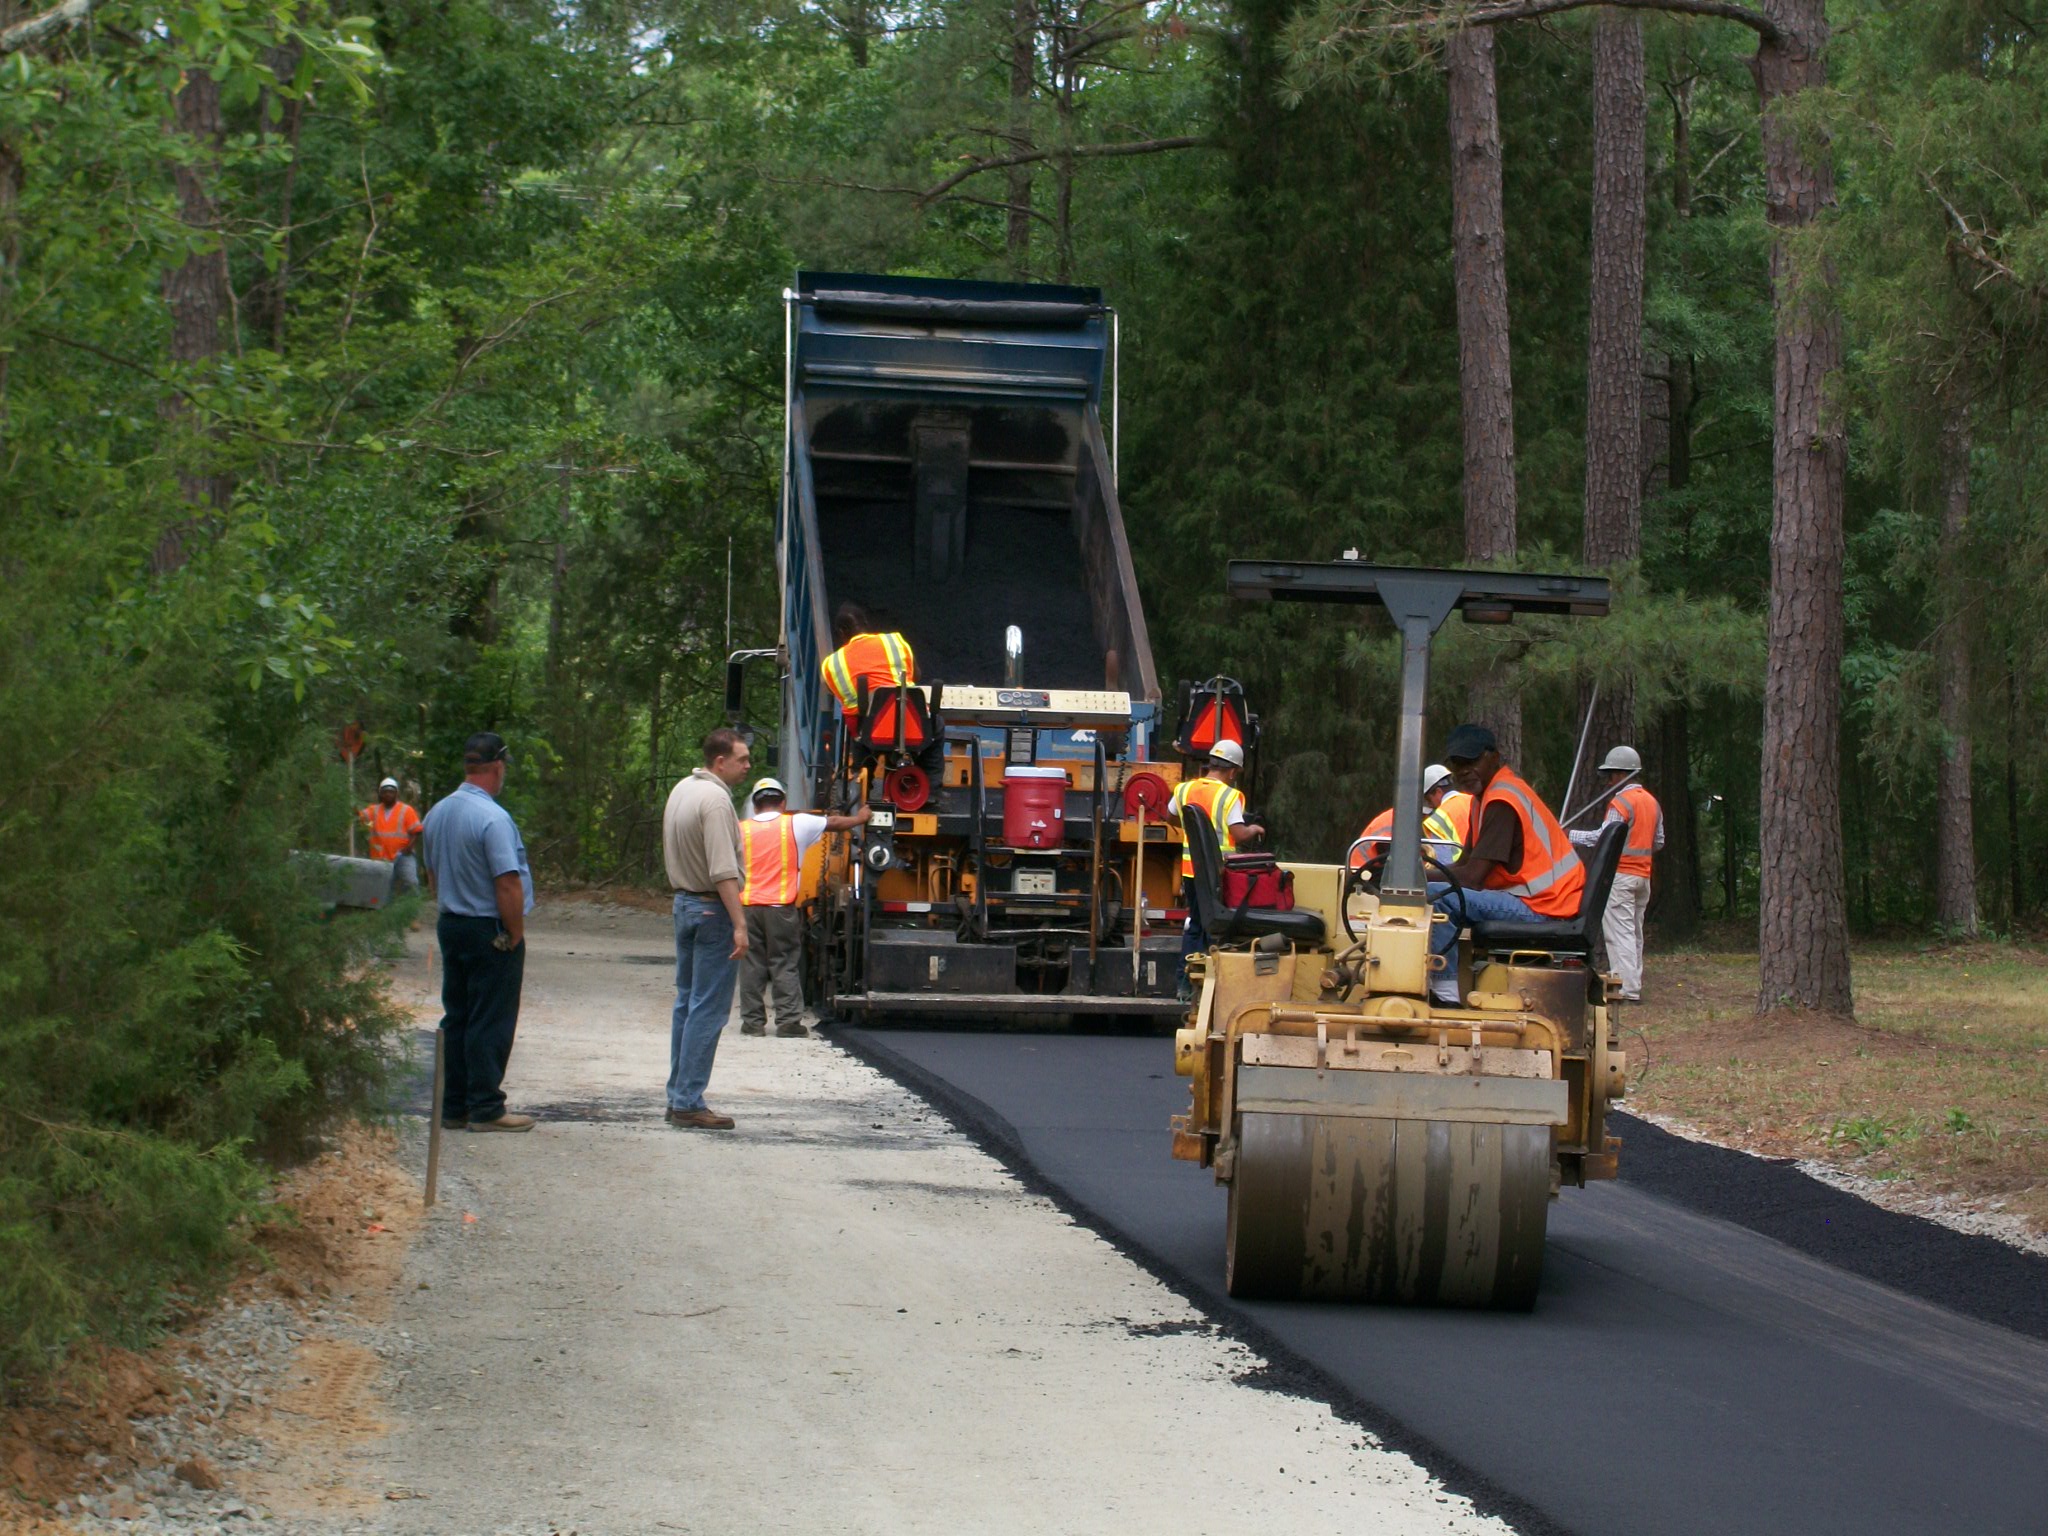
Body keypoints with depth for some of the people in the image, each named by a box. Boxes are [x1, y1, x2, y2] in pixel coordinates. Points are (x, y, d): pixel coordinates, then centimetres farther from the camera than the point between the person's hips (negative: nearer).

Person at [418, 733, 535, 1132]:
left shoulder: (436, 815, 8)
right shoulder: (492, 818, -19)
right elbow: (508, 884, -21)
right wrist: (515, 935, -12)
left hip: (450, 926, 8)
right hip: (491, 932, -8)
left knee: (456, 1020, 13)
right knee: (491, 1023, -2)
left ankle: (453, 1106, 17)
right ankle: (486, 1109, 0)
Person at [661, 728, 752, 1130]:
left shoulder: (682, 789, 10)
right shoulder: (715, 800, -20)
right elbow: (723, 871, -25)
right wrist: (739, 923, -26)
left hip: (684, 902, 10)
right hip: (712, 909, -10)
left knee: (687, 1001, 15)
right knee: (708, 1009, -7)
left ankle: (678, 1096, 20)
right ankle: (689, 1103, -8)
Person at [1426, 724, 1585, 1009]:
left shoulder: (1502, 801, -15)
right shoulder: (1486, 796, 17)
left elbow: (1472, 877, -20)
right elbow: (1464, 865, 18)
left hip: (1539, 908, -11)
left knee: (1434, 897, -23)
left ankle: (1450, 994, -22)